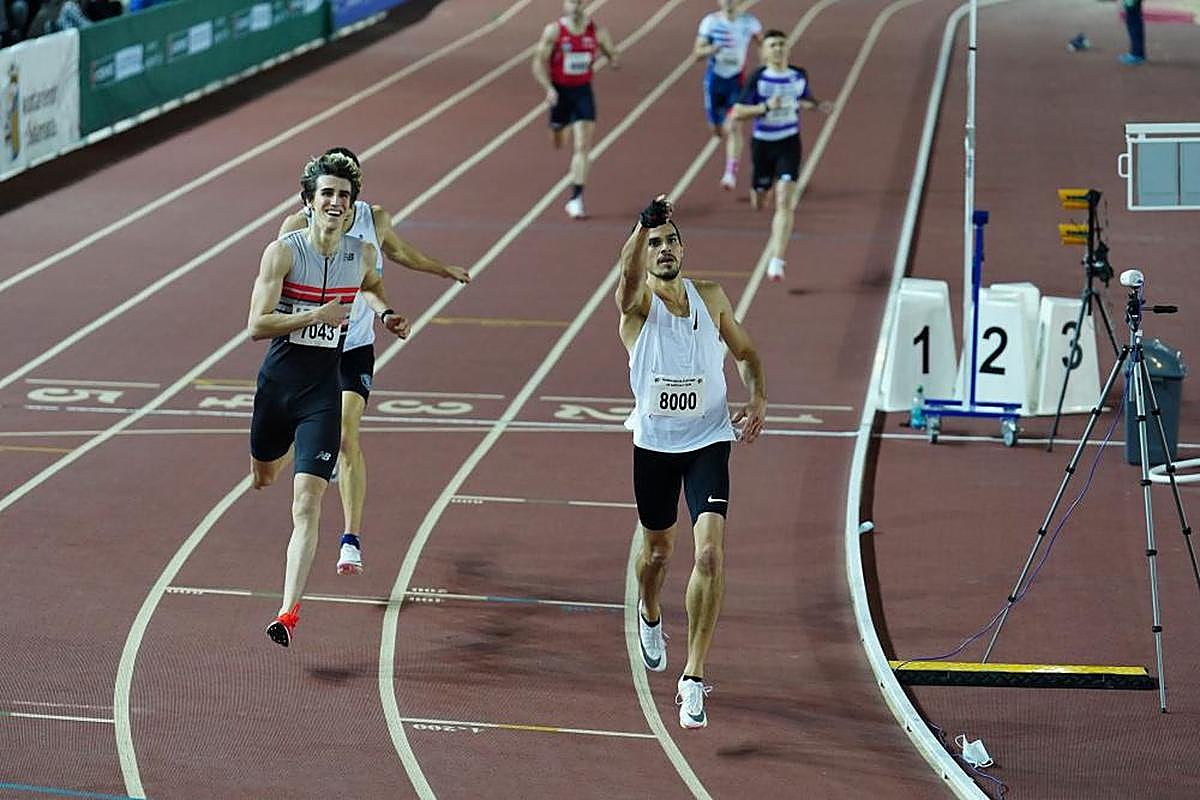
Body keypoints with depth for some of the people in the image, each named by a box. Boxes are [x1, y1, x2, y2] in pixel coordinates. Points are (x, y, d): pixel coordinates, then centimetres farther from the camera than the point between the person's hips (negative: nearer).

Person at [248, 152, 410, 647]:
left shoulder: (362, 253, -1)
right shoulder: (284, 251, -13)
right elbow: (257, 326, -18)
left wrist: (384, 314, 7)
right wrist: (318, 314, -26)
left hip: (323, 389, 0)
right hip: (277, 380, 0)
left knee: (307, 504, -12)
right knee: (264, 478, 25)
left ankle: (289, 613, -15)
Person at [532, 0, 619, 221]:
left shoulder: (596, 30, -4)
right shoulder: (553, 31, -9)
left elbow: (611, 51, 9)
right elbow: (539, 62, -7)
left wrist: (613, 59, -16)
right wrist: (549, 88, -21)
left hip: (583, 91, 0)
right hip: (559, 92, 0)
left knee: (583, 146, -11)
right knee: (558, 142, 17)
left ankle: (576, 199, -9)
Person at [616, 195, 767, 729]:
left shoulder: (712, 299, 1)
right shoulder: (637, 302, -9)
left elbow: (746, 353, 17)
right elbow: (629, 271, -34)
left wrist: (757, 397, -2)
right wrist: (643, 225, -55)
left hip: (709, 442, 0)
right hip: (653, 444, 0)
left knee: (710, 553, -17)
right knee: (658, 549, 18)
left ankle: (693, 680, -14)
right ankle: (649, 617, 54)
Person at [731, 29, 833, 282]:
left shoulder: (799, 76, -1)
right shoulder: (757, 78, -10)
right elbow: (738, 112, -12)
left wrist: (819, 105, -1)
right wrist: (766, 106, -25)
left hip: (789, 143, 0)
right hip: (762, 144, 0)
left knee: (785, 203, -15)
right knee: (759, 202, 13)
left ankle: (776, 261, -17)